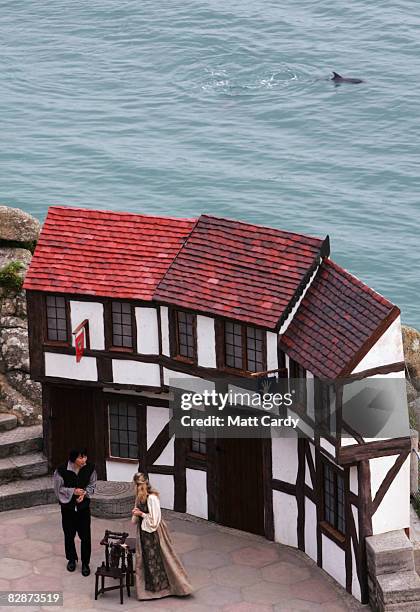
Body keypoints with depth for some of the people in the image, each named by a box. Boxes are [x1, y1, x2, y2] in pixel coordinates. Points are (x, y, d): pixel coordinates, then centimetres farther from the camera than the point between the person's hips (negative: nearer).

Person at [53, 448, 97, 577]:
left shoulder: (90, 468, -14)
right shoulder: (62, 470, -22)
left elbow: (92, 485, 2)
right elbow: (58, 488, -11)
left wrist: (84, 493, -16)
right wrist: (73, 491, -23)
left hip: (84, 506, 1)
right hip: (68, 507, -1)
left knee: (85, 536, 3)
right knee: (69, 535, 15)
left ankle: (85, 563, 19)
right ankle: (72, 559, 37)